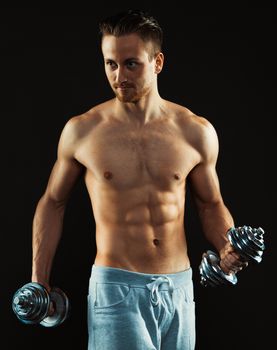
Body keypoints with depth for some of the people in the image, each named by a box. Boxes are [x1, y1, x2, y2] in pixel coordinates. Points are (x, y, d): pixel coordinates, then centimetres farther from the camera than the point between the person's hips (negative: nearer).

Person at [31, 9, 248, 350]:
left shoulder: (197, 132, 0)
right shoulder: (81, 131, -3)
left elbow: (211, 204, 13)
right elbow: (53, 202, 8)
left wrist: (227, 247, -7)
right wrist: (38, 280, 5)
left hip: (178, 287, 3)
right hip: (116, 287, -2)